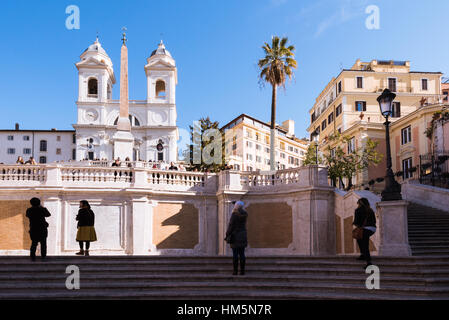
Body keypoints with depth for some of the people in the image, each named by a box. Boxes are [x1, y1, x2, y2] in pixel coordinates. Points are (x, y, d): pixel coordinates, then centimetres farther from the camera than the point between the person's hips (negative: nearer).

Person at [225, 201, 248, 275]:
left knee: (235, 254, -2)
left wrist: (227, 235, -7)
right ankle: (242, 271, 6)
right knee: (242, 254, 7)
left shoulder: (234, 214, -12)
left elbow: (231, 226, -13)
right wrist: (235, 211, 20)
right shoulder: (245, 214, 6)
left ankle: (235, 271, -1)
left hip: (235, 236, -5)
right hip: (243, 236, 5)